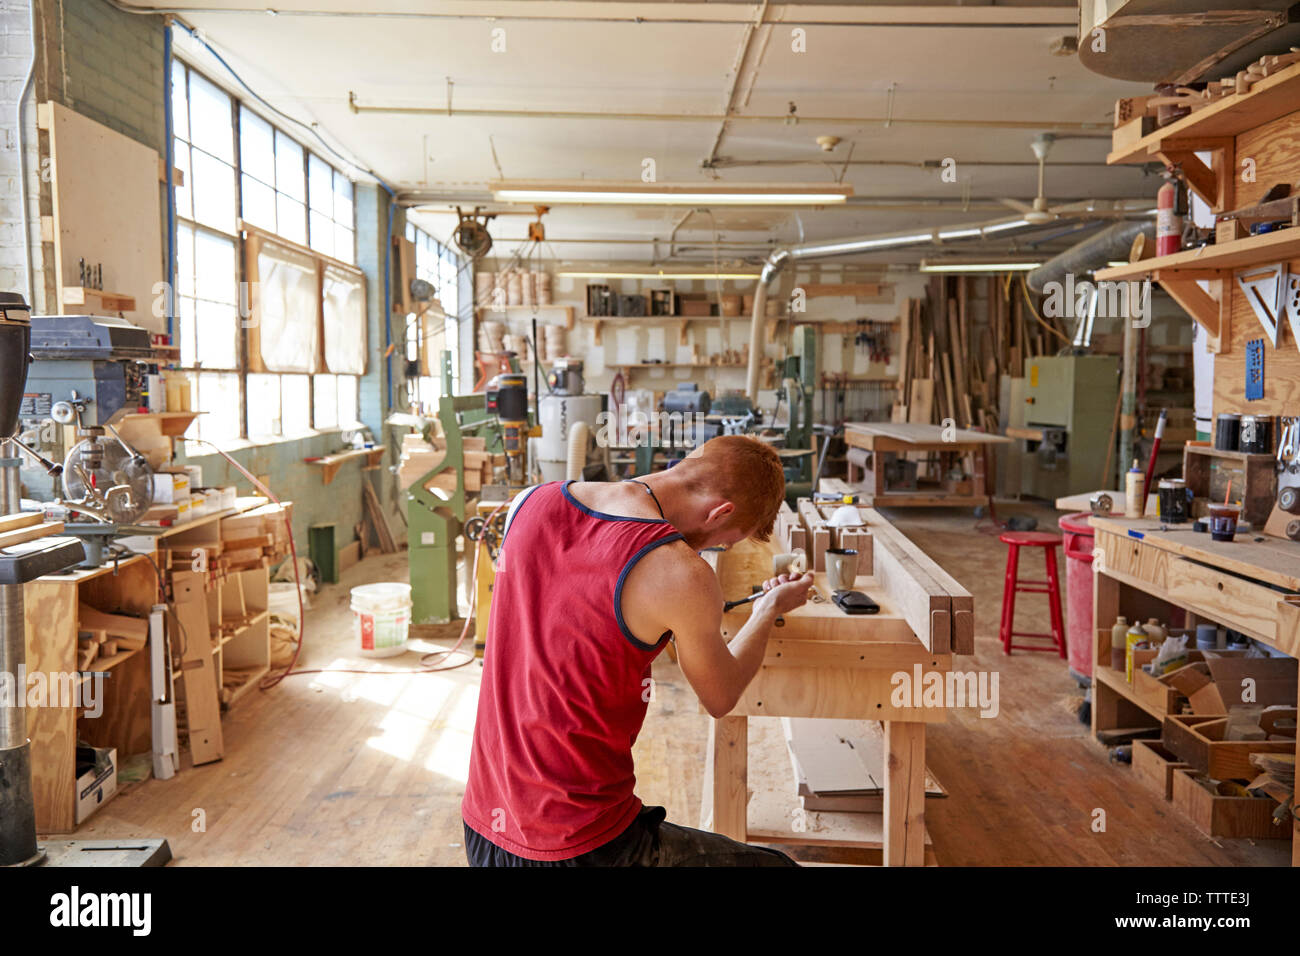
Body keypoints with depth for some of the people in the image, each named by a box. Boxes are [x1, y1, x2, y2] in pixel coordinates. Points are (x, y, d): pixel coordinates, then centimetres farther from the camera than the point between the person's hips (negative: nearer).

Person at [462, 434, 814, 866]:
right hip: (581, 847, -7)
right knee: (776, 862, 10)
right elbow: (721, 699, -1)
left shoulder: (529, 501, -2)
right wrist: (769, 610, 16)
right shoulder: (683, 576, -21)